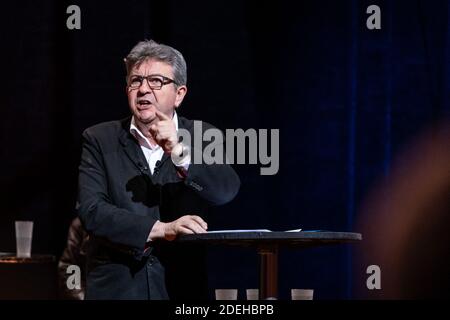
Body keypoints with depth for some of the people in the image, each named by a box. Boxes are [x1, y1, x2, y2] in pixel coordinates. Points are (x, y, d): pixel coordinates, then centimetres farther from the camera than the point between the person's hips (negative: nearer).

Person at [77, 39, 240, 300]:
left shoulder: (201, 137, 7)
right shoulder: (100, 140, 5)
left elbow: (227, 190, -9)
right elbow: (91, 210, -8)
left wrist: (180, 152, -23)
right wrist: (162, 229, -18)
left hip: (183, 287, 1)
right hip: (116, 288, 0)